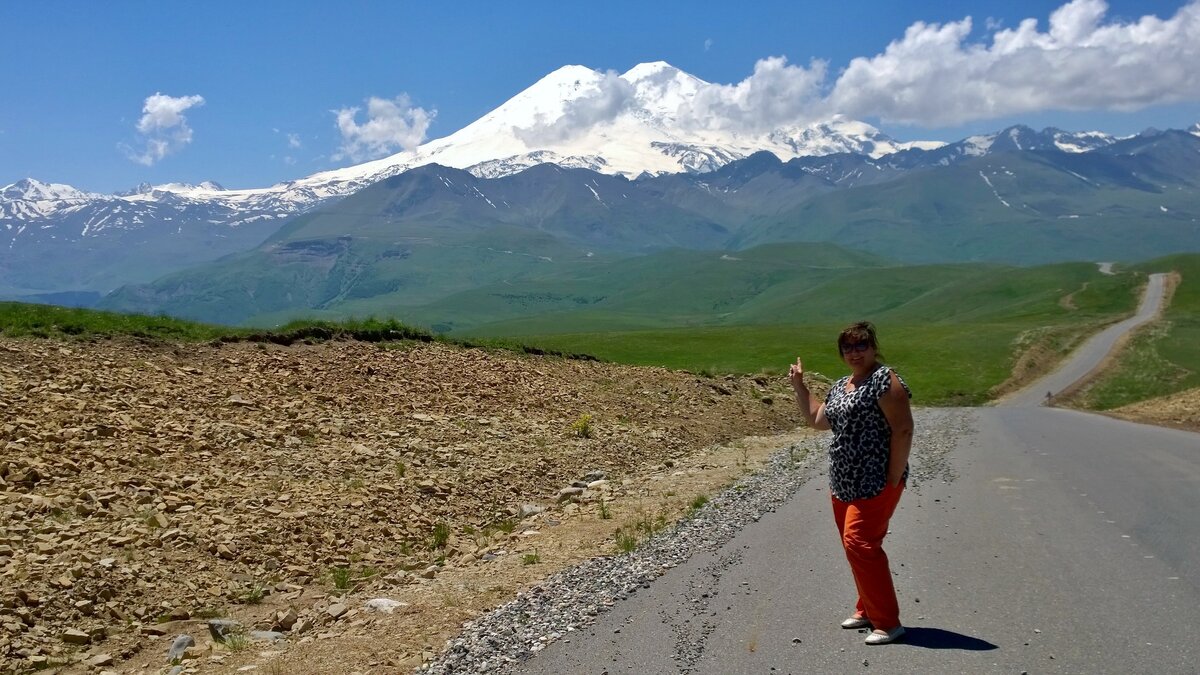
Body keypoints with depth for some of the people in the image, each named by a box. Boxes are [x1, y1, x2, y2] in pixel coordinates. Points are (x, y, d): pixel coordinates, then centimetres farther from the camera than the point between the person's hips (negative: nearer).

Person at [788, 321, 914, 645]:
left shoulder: (884, 380, -12)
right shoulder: (840, 386, 15)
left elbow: (903, 429, -17)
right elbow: (817, 419, 27)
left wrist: (893, 479, -19)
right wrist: (799, 385, 21)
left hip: (874, 483, -9)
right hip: (842, 483, 9)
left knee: (859, 543, -14)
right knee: (855, 546, 14)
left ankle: (888, 622, -6)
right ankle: (867, 610, 28)